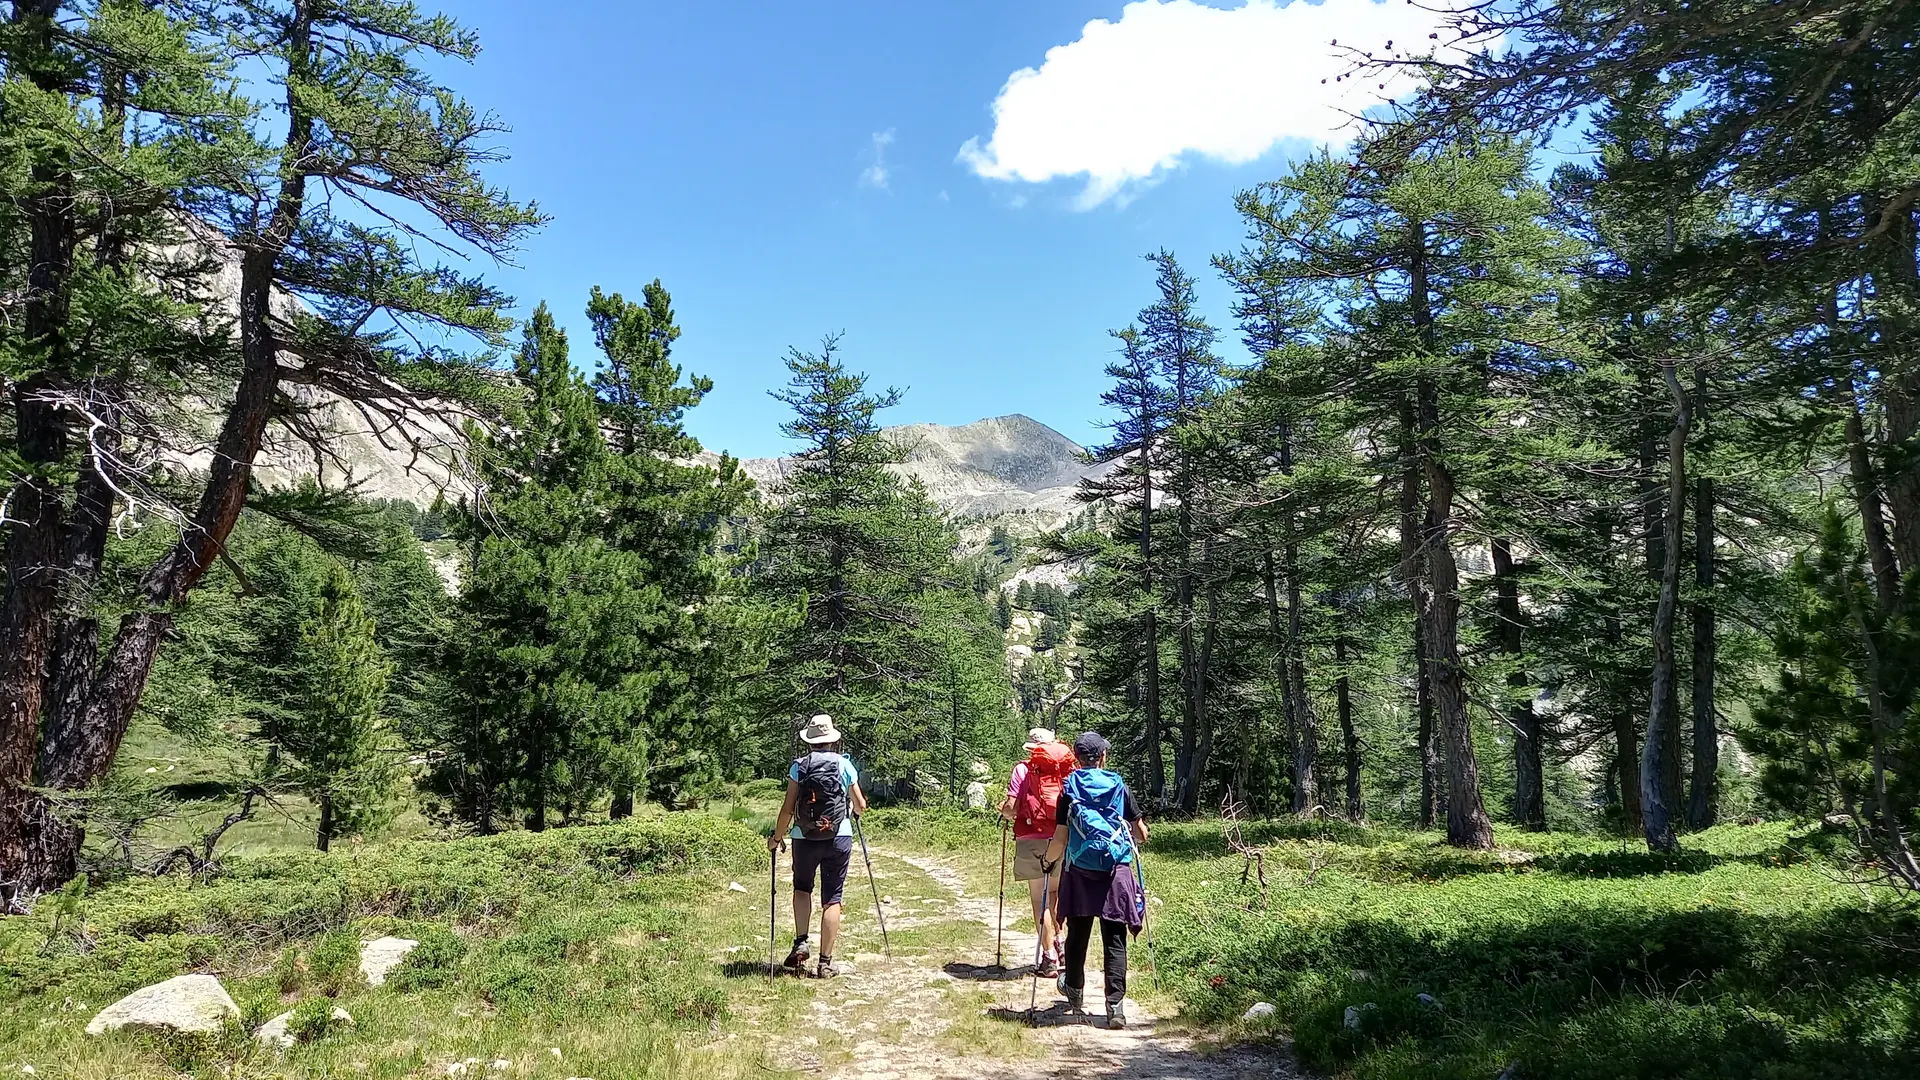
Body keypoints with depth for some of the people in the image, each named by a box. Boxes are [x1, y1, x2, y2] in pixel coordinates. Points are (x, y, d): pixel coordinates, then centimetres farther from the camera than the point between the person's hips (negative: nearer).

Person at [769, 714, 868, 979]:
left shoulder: (799, 765, -1)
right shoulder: (844, 765, 0)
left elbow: (788, 808, -5)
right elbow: (861, 806, 6)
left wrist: (777, 837, 8)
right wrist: (853, 810, 30)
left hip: (804, 838, 0)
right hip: (839, 838, 0)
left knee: (802, 887, 23)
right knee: (832, 899, 6)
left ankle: (801, 942, 7)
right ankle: (825, 962, 6)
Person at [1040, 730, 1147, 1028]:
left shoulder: (1069, 789, 0)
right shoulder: (1119, 786, 3)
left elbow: (1060, 839, -5)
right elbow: (1142, 834, 8)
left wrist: (1048, 860, 15)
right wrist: (1133, 839, 30)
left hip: (1080, 873, 1)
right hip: (1116, 873, 0)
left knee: (1077, 936, 18)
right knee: (1115, 941, 1)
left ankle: (1074, 992, 37)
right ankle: (1115, 1005, -8)